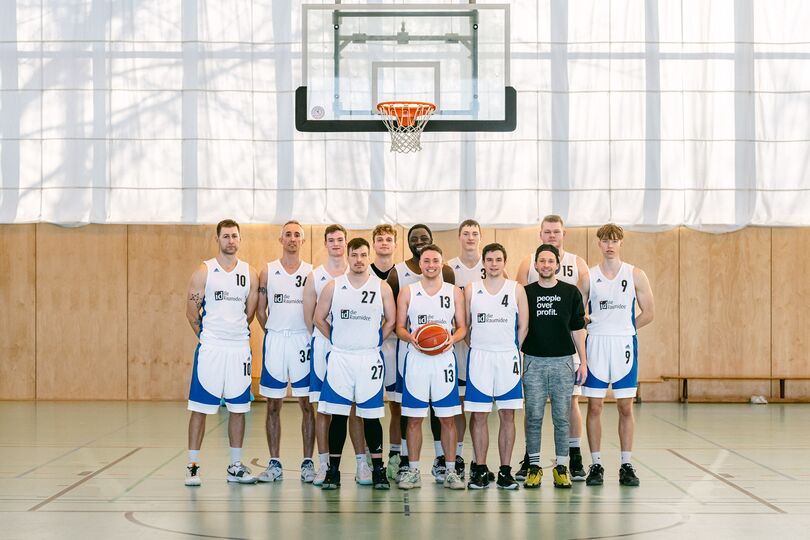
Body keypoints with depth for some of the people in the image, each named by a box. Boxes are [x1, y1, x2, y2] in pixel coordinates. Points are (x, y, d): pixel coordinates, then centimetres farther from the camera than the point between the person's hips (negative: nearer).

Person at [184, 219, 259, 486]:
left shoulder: (250, 273, 7)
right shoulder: (204, 272, -2)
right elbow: (192, 313, 1)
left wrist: (236, 332, 13)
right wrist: (207, 336, 6)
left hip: (240, 348, 3)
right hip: (210, 349, -3)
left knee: (238, 409, 7)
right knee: (200, 408, -2)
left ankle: (235, 467, 16)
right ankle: (192, 466, 4)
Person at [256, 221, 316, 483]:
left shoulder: (311, 272, 4)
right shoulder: (268, 271, 6)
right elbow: (261, 311, 9)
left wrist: (309, 335, 0)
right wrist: (275, 333, 4)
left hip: (303, 341, -1)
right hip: (274, 340, 1)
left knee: (307, 404, 1)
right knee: (273, 405, 4)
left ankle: (307, 463, 8)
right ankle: (274, 463, 10)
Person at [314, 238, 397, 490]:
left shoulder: (382, 287, 1)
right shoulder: (333, 286, 2)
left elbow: (391, 321, 8)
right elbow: (319, 319, 9)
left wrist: (374, 342, 4)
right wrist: (338, 340, 6)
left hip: (370, 358, 0)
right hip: (340, 358, 0)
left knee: (371, 416, 3)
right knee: (338, 415, 2)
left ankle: (378, 470, 12)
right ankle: (333, 470, 9)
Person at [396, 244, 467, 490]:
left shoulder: (454, 292, 7)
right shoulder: (407, 292, 5)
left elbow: (462, 327, 8)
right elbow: (399, 327, 6)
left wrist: (453, 338, -14)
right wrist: (410, 337, -16)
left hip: (444, 358, 0)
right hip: (416, 359, 0)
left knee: (448, 418, 2)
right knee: (414, 418, 2)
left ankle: (450, 471, 10)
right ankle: (413, 471, 10)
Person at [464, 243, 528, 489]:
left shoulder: (516, 289, 5)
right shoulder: (471, 289, 6)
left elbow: (523, 326, 7)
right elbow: (464, 325, 9)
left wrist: (512, 349, 0)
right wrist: (478, 348, 1)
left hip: (507, 357, 0)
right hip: (479, 357, 0)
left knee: (507, 415, 1)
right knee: (478, 415, 0)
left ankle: (505, 471, 6)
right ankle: (480, 470, 8)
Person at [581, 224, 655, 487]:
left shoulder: (635, 275, 4)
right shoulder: (589, 276, 5)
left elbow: (648, 313, 5)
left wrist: (622, 328, 3)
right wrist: (597, 328, -2)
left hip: (624, 344, 0)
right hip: (595, 345, 0)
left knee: (626, 407, 2)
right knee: (594, 406, 1)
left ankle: (626, 465, 9)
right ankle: (596, 464, 8)